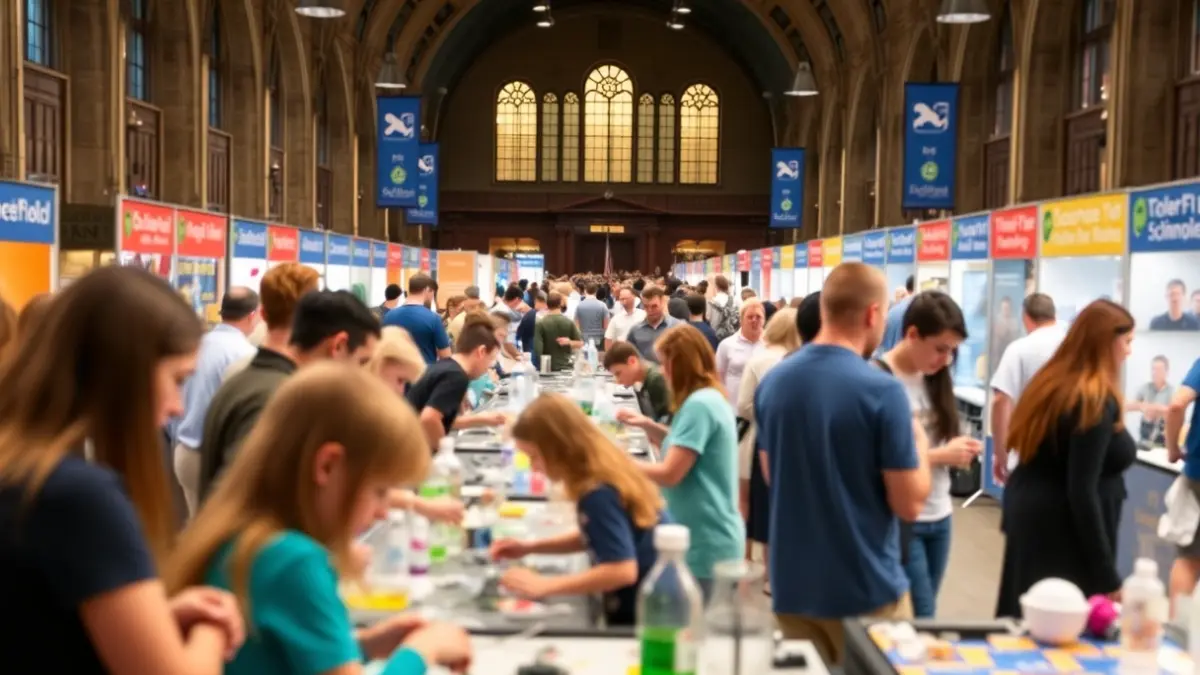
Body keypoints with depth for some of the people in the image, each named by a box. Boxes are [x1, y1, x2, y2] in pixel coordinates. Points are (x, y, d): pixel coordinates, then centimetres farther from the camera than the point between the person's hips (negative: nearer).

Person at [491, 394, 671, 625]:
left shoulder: (598, 493, -26)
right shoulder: (609, 471, 2)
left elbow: (622, 570, -29)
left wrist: (544, 586, -23)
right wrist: (530, 547, 8)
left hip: (646, 615, -9)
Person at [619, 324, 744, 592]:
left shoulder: (699, 405, -20)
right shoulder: (711, 398, 10)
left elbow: (670, 474, -20)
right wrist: (649, 425, 11)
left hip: (706, 543, -10)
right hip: (710, 537, 10)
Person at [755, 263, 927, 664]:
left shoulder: (772, 382, 0)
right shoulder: (882, 391, -19)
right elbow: (909, 504, -14)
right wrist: (917, 443, 3)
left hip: (792, 586, 5)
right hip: (866, 589, -5)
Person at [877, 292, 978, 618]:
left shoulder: (934, 377, 7)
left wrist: (956, 451, -5)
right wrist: (941, 456, -19)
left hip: (940, 517, 7)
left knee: (920, 615, 14)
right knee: (920, 620, -2)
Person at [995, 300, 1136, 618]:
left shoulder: (1052, 382, 8)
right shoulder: (1097, 401, -17)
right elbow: (1082, 491, -22)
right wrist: (1107, 577, -20)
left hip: (1030, 517, 9)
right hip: (1064, 531, -9)